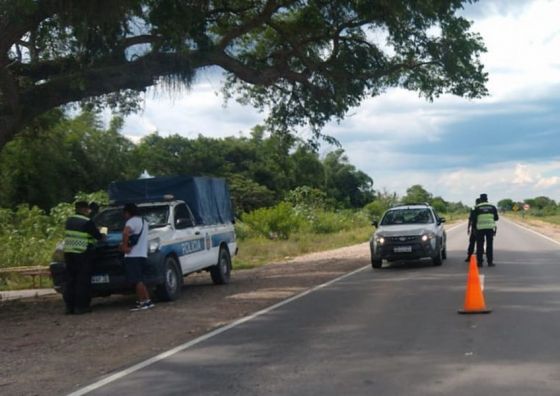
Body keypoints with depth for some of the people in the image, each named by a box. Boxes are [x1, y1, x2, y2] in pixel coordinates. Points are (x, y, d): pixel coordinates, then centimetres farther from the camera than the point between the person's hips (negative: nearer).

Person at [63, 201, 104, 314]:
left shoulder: (69, 220, 12)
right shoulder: (87, 222, -10)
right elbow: (98, 236, -6)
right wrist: (101, 236, 19)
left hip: (68, 253, 7)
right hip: (82, 254, -7)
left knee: (70, 280, 10)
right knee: (83, 281, -2)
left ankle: (69, 306, 9)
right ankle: (80, 307, -3)